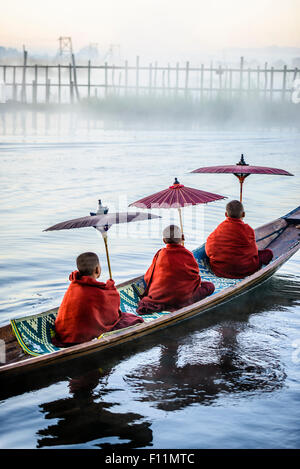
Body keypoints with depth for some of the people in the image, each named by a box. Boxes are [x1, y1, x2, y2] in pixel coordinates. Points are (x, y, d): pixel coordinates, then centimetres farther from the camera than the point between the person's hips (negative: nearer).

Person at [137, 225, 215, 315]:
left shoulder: (160, 254, 1)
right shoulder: (188, 254, -3)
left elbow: (148, 277, 9)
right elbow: (195, 276, 8)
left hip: (158, 296, 3)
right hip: (183, 297, -2)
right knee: (210, 286, 11)